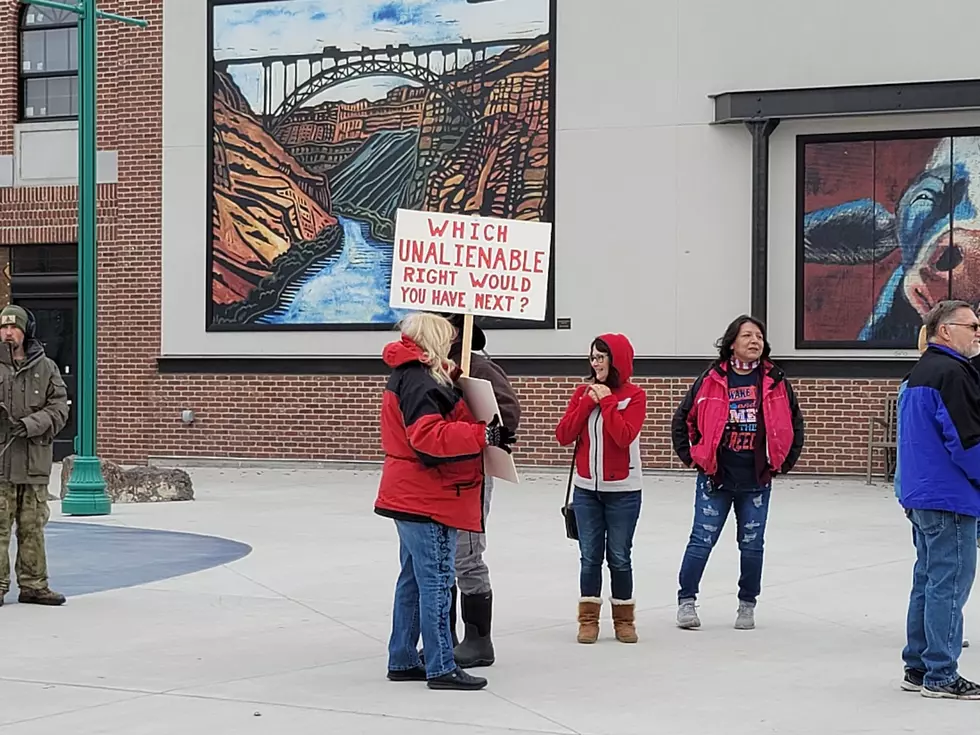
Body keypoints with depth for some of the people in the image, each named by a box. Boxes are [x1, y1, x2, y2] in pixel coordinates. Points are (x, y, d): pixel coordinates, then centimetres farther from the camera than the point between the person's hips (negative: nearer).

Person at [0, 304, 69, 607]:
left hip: (35, 461, 2)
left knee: (33, 526, 9)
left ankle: (33, 585, 16)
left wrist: (31, 424, -13)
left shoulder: (46, 368, 8)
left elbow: (59, 408, 3)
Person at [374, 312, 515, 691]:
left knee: (414, 580, 16)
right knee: (436, 581, -7)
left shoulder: (410, 376, 16)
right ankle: (441, 668, -4)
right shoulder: (419, 381, -17)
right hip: (426, 500, -11)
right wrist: (484, 435, -27)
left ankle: (402, 660, 22)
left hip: (413, 497, 11)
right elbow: (429, 437, -28)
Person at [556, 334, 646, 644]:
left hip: (622, 491, -3)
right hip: (586, 489, 3)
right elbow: (563, 436, -3)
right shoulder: (582, 392, 5)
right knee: (590, 556, 4)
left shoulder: (634, 396, -5)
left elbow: (624, 436, -19)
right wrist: (588, 402, -10)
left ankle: (624, 619, 14)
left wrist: (607, 401, -15)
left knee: (619, 557, 2)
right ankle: (588, 620, 11)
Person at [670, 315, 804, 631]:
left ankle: (747, 604, 21)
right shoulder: (713, 379, -4)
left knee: (752, 545, 8)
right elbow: (682, 418, 4)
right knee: (702, 540, 0)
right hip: (715, 477, -2)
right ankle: (687, 601, 11)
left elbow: (795, 422, 12)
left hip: (757, 480, 2)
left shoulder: (774, 381, 1)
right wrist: (690, 457, 1)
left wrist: (784, 462, 8)